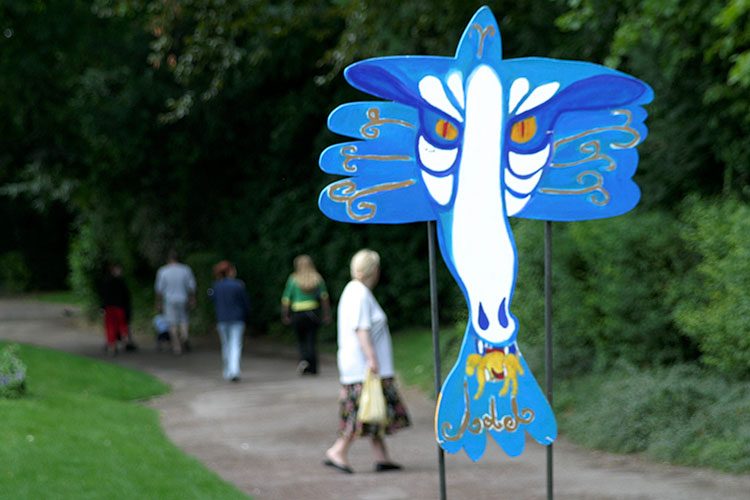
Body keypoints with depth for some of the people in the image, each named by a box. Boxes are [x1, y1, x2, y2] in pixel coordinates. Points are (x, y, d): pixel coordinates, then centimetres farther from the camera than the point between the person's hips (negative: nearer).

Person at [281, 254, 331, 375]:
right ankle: (312, 368, 3)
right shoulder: (317, 279, 1)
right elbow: (324, 297, -3)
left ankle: (304, 360, -12)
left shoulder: (293, 280, -3)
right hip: (313, 312, 1)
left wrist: (285, 315, 4)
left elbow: (286, 299, -4)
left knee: (301, 340, 12)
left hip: (297, 313, -1)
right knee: (312, 340, 7)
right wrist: (327, 314, 1)